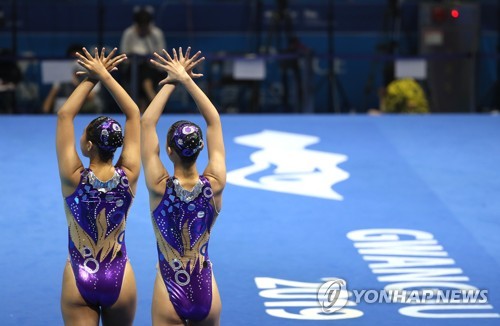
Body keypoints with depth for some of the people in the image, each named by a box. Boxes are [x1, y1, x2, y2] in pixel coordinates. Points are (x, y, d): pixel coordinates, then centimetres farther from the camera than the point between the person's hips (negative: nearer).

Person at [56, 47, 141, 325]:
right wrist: (105, 76, -2)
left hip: (80, 281, -2)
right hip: (119, 280, 2)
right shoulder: (128, 177, -9)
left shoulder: (74, 178, -14)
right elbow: (134, 114, -2)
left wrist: (92, 79, -1)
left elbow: (65, 115, -6)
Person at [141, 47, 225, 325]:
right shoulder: (214, 186, -9)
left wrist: (171, 83, 0)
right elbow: (214, 121, -1)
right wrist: (186, 80, 0)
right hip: (206, 293, 3)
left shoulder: (160, 188, -14)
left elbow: (147, 122, -5)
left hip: (170, 295, -3)